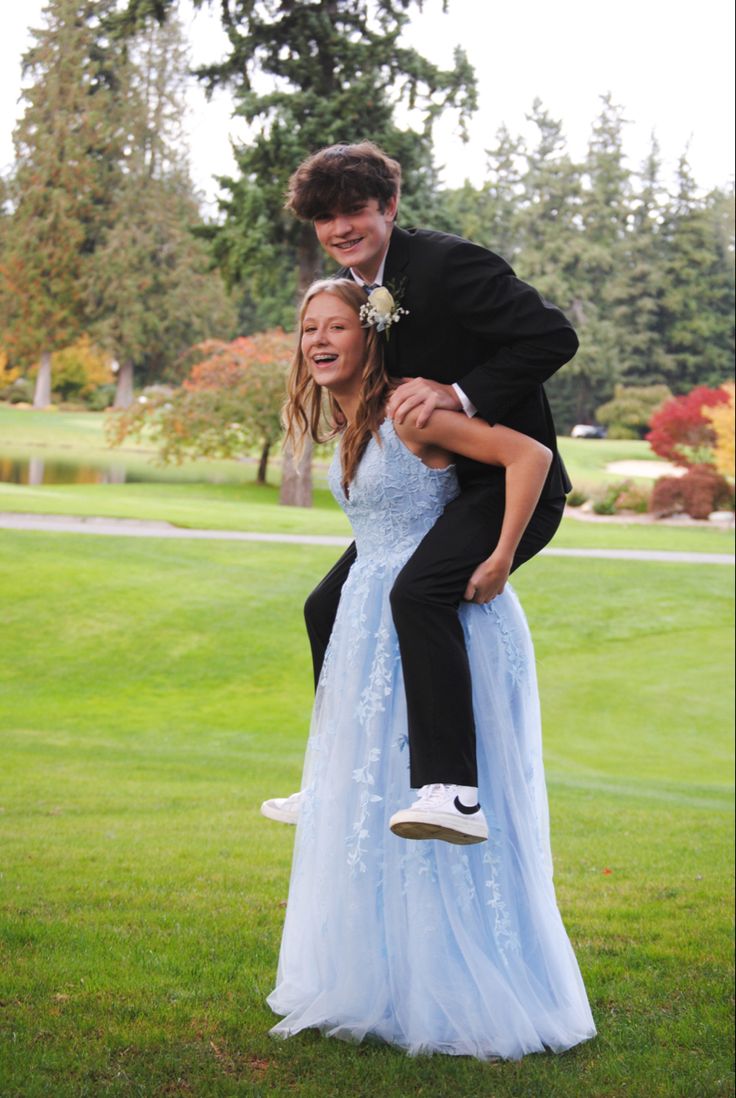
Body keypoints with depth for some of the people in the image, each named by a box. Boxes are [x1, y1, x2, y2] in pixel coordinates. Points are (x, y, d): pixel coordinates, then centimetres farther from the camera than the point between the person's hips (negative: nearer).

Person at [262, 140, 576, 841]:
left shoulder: (448, 263, -18)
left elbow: (553, 337, -23)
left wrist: (461, 394, -27)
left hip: (512, 480, -9)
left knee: (418, 591, -33)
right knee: (328, 606, 14)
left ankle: (451, 789, -34)